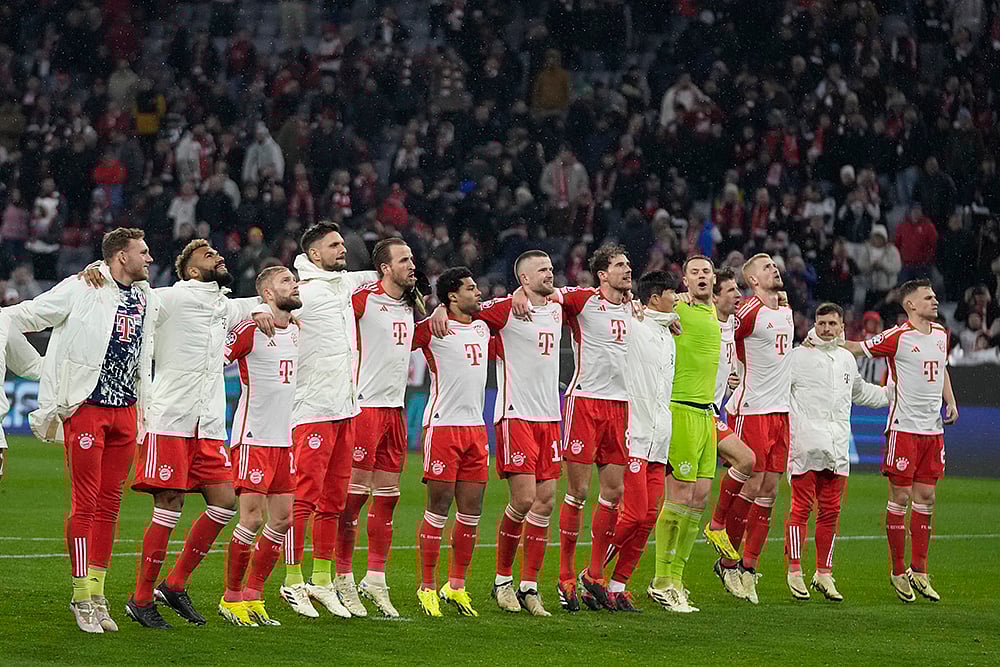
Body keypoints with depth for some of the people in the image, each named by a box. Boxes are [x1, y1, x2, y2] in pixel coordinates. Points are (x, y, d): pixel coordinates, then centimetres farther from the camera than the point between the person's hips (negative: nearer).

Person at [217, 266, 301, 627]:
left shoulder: (296, 331, 13)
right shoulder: (250, 330, -10)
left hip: (284, 438, 8)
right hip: (253, 436, -8)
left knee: (282, 518, 5)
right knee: (252, 517, -9)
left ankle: (252, 596, 14)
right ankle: (231, 598, 3)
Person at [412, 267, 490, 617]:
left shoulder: (483, 329, 16)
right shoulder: (433, 330, -5)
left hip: (476, 427, 7)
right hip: (443, 427, -7)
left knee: (471, 512, 6)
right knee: (438, 510, -4)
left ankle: (456, 586, 16)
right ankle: (427, 588, 4)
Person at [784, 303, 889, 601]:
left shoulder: (847, 359, 18)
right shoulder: (798, 356, -1)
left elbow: (860, 392, 36)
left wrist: (894, 394, 37)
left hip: (837, 449, 5)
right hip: (805, 445, -5)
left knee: (830, 511, 6)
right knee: (801, 507, -6)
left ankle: (824, 574, 13)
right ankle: (794, 571, 1)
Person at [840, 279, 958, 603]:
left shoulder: (940, 334, 11)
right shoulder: (897, 337, -10)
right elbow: (856, 348, -3)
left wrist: (950, 402, 16)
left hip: (933, 428, 6)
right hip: (903, 427, -6)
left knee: (926, 497, 7)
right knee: (900, 497, -2)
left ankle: (919, 571, 12)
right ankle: (898, 572, 6)